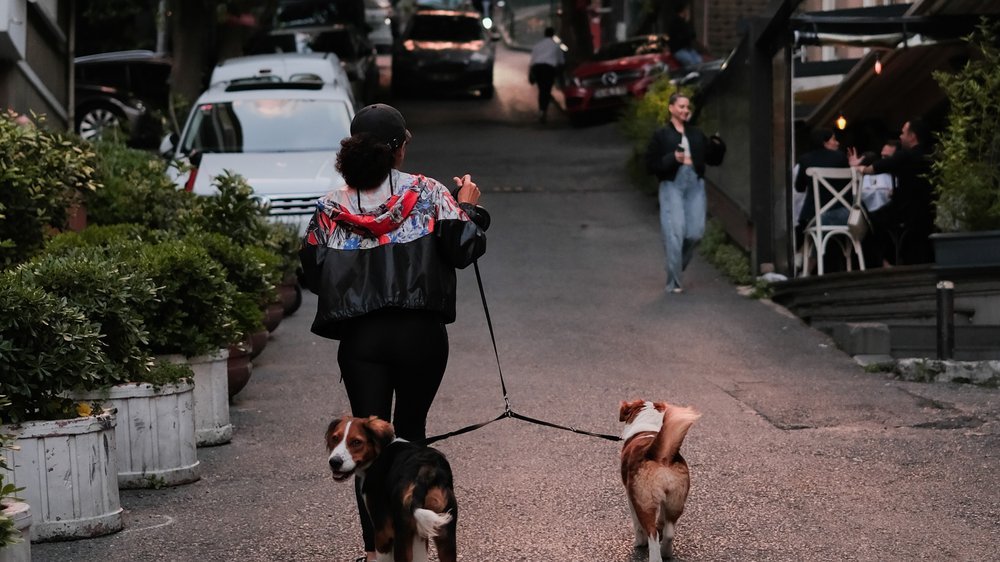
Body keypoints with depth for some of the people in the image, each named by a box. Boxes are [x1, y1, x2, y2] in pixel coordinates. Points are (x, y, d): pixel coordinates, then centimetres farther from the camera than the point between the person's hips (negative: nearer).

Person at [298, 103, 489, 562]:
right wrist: (469, 207, 9)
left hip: (359, 338, 0)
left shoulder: (331, 207, 0)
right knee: (410, 434, 17)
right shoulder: (427, 193, -5)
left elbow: (312, 274, 3)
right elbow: (464, 248, -8)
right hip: (421, 334, 0)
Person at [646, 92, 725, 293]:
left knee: (696, 232, -2)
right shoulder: (661, 135, 3)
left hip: (695, 184, 4)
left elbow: (713, 160, 17)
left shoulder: (696, 134, 15)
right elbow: (651, 165, -3)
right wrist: (673, 159, -17)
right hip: (672, 185, -4)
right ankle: (673, 282, -5)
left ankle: (677, 265, 24)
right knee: (675, 233, -11)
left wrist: (717, 145, -3)